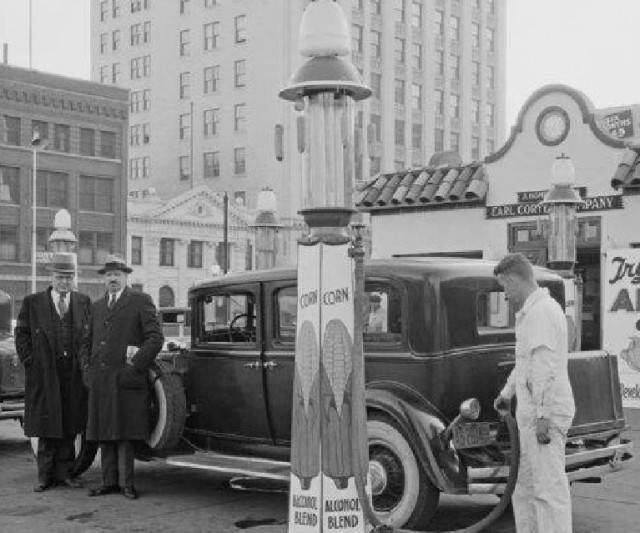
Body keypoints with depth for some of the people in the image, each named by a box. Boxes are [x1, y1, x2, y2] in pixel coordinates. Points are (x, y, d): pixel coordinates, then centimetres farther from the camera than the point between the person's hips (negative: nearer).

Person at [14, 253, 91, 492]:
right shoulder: (32, 303, 4)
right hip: (44, 376, -2)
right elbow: (21, 335, 5)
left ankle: (65, 472, 14)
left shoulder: (84, 302, 9)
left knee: (70, 428, 5)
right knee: (47, 429, 2)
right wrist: (31, 362, -3)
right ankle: (46, 475, 10)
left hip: (74, 376, 2)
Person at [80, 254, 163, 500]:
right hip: (99, 381, 6)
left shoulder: (141, 301, 1)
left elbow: (155, 338, -6)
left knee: (125, 433, -4)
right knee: (104, 433, 8)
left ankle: (126, 483, 2)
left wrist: (135, 367, -12)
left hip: (126, 380, -5)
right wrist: (87, 369, 9)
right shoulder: (97, 306, 19)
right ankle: (110, 481, 14)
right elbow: (87, 342, 25)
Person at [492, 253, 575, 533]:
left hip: (544, 414, -11)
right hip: (532, 414, 11)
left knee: (548, 489, -7)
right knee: (524, 490, 17)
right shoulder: (531, 312, 18)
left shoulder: (541, 312, -16)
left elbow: (544, 366, -23)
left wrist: (543, 415, -25)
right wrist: (507, 393, 39)